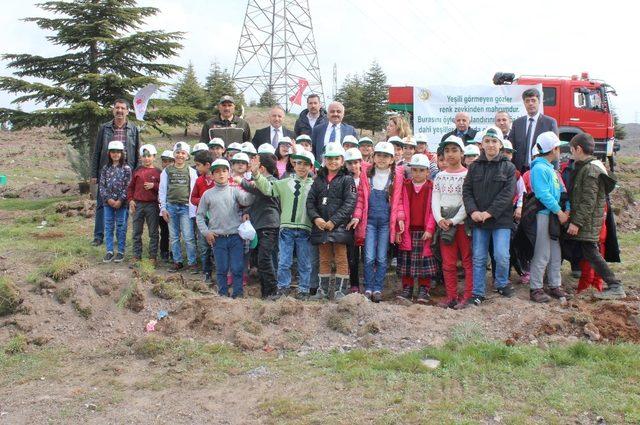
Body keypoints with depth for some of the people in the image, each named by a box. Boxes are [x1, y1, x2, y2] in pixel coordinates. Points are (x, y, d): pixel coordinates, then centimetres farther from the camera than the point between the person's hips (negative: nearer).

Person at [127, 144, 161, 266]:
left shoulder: (157, 172, 1)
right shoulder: (137, 171, 7)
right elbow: (130, 187, 12)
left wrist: (154, 186, -16)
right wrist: (131, 200, 1)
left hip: (152, 205, -2)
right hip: (138, 204, 2)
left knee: (153, 233, 4)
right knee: (136, 233, 7)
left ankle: (153, 256, 11)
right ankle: (136, 256, 15)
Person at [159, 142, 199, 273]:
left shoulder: (191, 171, 3)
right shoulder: (166, 171, 8)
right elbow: (162, 190, 9)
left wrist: (192, 210, -5)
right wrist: (163, 208, 2)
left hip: (185, 207, -2)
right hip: (171, 206, 3)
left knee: (188, 237, -7)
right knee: (173, 237, 8)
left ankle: (192, 263, 1)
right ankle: (177, 262, 17)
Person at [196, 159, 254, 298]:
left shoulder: (235, 191, 5)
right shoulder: (208, 194, 7)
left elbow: (246, 201, -14)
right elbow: (200, 215, 11)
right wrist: (206, 232, 1)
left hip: (236, 236, 0)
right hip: (218, 238, 1)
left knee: (237, 268, 1)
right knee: (221, 269, 6)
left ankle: (237, 295, 12)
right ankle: (223, 294, 18)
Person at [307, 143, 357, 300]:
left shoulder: (347, 180, 0)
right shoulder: (319, 179, 14)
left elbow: (350, 203, -10)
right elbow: (310, 200, 8)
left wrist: (334, 221, -16)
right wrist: (315, 218, -9)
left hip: (339, 226, -4)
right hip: (321, 226, 5)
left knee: (341, 260, -1)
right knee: (324, 259, 12)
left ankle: (340, 290, 5)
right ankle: (323, 290, 19)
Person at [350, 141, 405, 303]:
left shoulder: (397, 176, 3)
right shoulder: (367, 175, 5)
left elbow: (399, 199, 5)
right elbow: (361, 198, 5)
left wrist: (400, 218, -3)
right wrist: (357, 216, -5)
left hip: (386, 222, 0)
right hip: (369, 220, 0)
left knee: (381, 258, 3)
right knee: (369, 257, -2)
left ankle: (377, 289, 11)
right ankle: (368, 288, 7)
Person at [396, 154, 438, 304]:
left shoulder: (432, 188, 1)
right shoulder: (405, 186, 7)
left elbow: (433, 210, -3)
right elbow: (399, 209, 5)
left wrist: (430, 229, -10)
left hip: (425, 231, -2)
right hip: (407, 230, 2)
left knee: (424, 261, 0)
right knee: (406, 261, 4)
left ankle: (424, 290, 8)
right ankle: (407, 289, 13)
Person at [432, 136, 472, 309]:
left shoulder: (467, 175, -3)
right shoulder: (439, 176, 11)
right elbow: (435, 200, 6)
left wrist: (453, 221, -15)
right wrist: (439, 219, -10)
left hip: (463, 223, -4)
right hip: (444, 223, 4)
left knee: (468, 261, 1)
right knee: (448, 263, 7)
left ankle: (467, 295, 7)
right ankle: (451, 296, 14)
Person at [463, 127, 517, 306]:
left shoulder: (508, 167, -1)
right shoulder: (474, 166, 7)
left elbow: (508, 194, -9)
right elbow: (466, 191, 3)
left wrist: (489, 213, -17)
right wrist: (473, 211, -13)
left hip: (501, 219, -2)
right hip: (478, 219, 3)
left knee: (501, 256, -9)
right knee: (478, 258, 6)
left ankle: (501, 283, 18)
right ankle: (478, 292, 16)